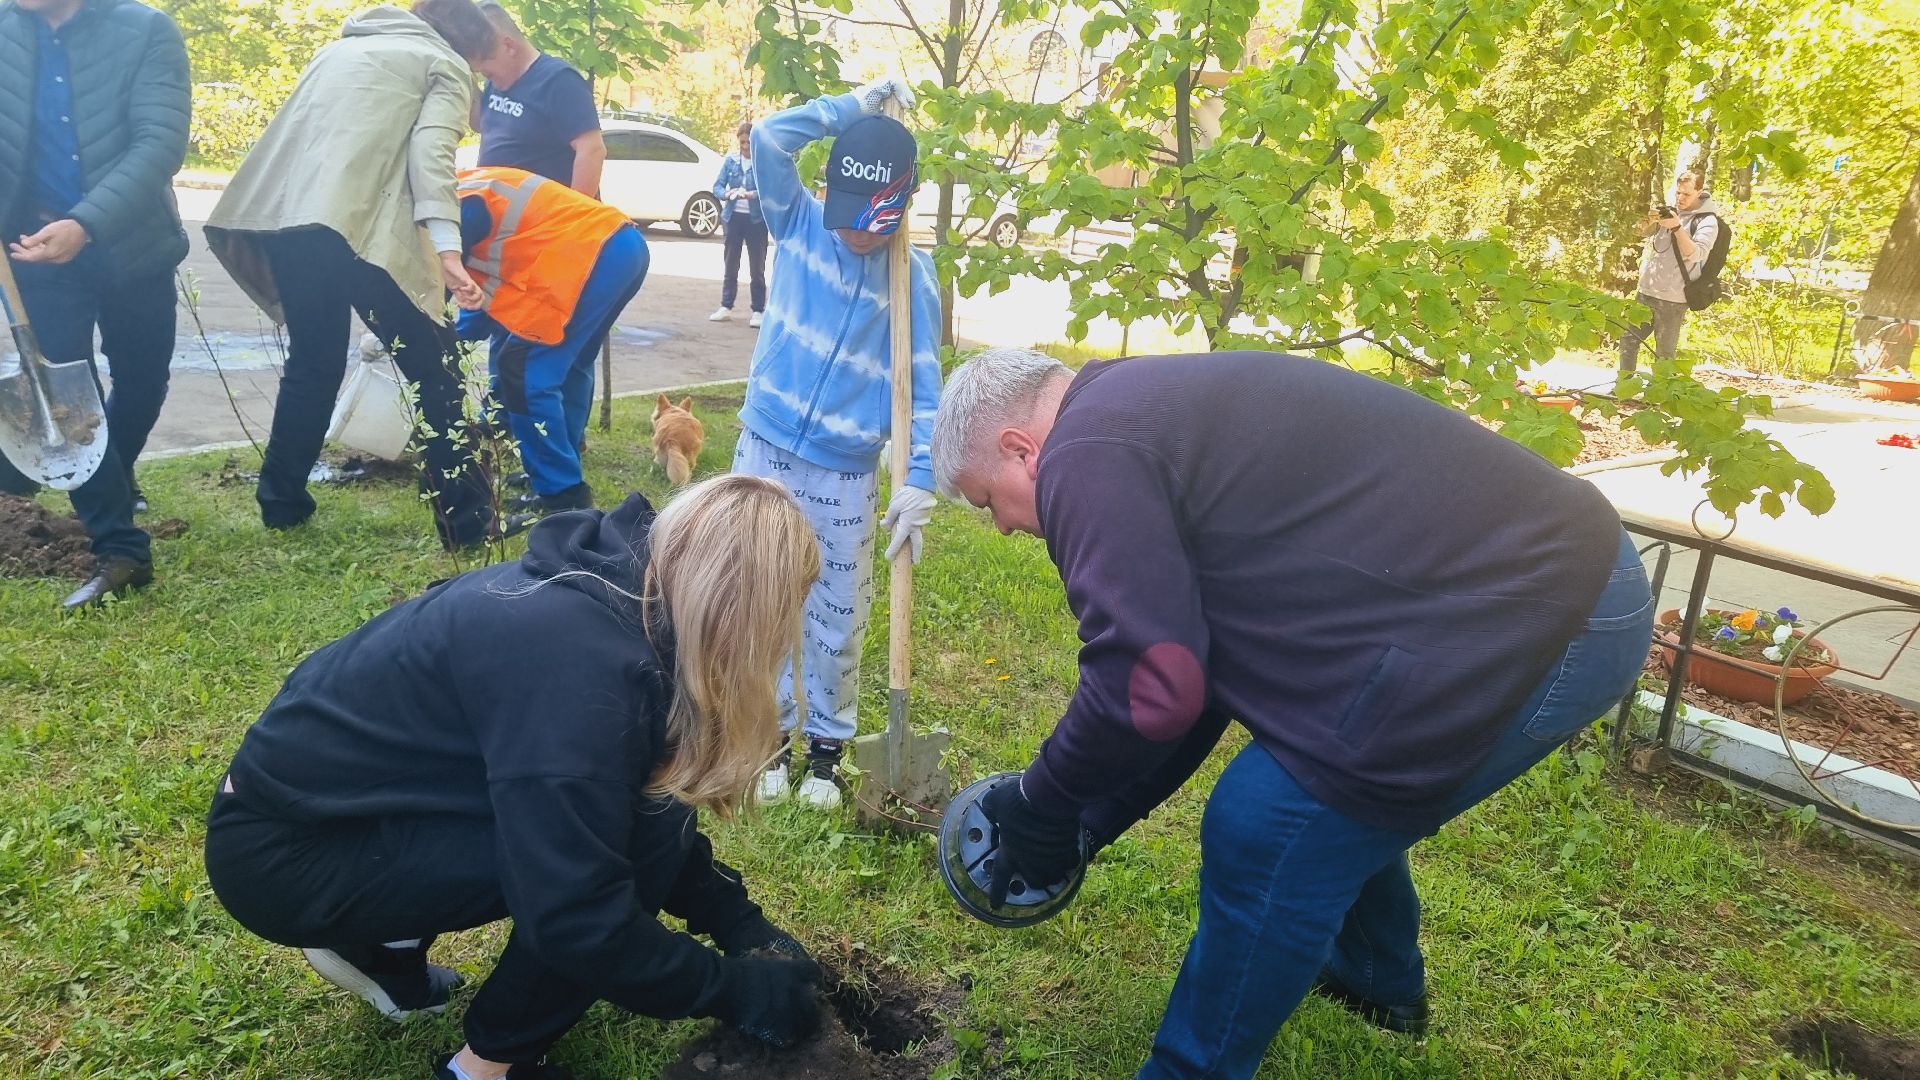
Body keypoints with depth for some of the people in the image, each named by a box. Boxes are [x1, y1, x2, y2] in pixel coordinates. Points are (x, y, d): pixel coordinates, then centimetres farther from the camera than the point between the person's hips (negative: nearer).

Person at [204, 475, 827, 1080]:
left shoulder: (609, 591, -2)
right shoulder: (576, 661, -30)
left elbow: (641, 792, 7)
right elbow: (575, 915, -29)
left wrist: (737, 918, 2)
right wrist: (732, 989, -16)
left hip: (321, 791, 9)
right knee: (640, 838, -20)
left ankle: (382, 947, 19)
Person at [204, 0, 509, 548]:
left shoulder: (342, 48, 32)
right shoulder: (444, 65, 10)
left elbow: (302, 132, 29)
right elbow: (430, 153, -7)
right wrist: (448, 251, -18)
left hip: (280, 216, 7)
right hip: (354, 224, -7)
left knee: (313, 362, 21)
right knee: (434, 368, 1)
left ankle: (281, 501, 27)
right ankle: (468, 520, 1)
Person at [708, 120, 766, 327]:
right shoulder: (730, 160, 5)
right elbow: (717, 187, 2)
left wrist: (753, 195, -30)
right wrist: (727, 194, -19)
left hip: (756, 219, -3)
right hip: (734, 217, 3)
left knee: (757, 268, 2)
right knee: (731, 265, 11)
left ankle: (758, 311, 8)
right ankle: (726, 307, 19)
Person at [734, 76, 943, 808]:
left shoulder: (914, 275, -5)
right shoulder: (799, 225, -1)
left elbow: (923, 383, -7)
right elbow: (769, 138, -14)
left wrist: (919, 480, -17)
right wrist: (854, 107, -9)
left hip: (847, 475, -1)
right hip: (765, 451, 1)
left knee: (838, 619, 9)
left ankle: (827, 746, 26)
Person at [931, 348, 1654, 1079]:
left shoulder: (1089, 456, -13)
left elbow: (1149, 687, -20)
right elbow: (1195, 666, 21)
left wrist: (1042, 807, -1)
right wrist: (1089, 821, 21)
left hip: (1522, 624, -11)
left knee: (1271, 830, -3)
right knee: (1334, 790, 27)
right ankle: (1380, 980, 52)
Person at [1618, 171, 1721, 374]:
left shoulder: (1707, 221, -6)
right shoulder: (1670, 211, 10)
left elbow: (1695, 254, -18)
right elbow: (1643, 232, 1)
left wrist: (1677, 227, -29)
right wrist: (1650, 220, -22)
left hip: (1673, 299, -6)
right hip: (1646, 291, 6)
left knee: (1664, 354, -4)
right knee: (1628, 339, 11)